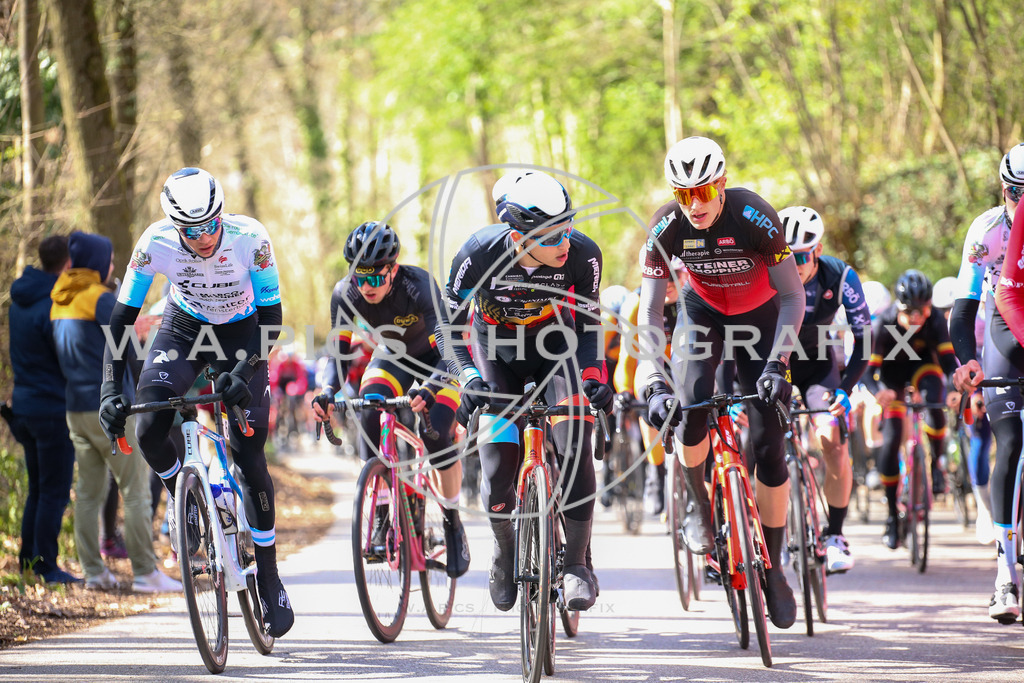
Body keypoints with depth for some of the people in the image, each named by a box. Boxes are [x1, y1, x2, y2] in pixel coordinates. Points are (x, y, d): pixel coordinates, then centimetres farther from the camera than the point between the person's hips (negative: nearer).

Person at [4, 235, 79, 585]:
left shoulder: (21, 302, 9)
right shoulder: (54, 308, -19)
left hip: (24, 407, 9)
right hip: (53, 408, -9)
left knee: (38, 490, 17)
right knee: (54, 493, -2)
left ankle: (29, 559, 19)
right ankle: (45, 566, 0)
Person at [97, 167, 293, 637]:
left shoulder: (250, 239, -30)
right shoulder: (157, 243, -27)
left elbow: (271, 316, -23)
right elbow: (122, 318, -21)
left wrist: (243, 372, -37)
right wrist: (110, 391, -30)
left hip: (242, 333, -1)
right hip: (183, 328, 1)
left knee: (248, 457, -7)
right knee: (149, 430, -24)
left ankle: (269, 579, 5)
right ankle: (181, 495, 9)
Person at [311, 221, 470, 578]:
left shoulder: (419, 286, -36)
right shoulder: (346, 294, -25)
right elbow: (340, 352, -19)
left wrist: (427, 390, -60)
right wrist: (327, 393, -39)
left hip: (435, 357, -3)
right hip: (392, 357, 3)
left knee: (435, 433, -24)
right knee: (368, 414, -25)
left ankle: (453, 521, -2)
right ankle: (382, 515, -11)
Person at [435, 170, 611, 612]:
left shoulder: (582, 255, -30)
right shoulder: (480, 254, -32)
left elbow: (587, 325, -15)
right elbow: (450, 326, -20)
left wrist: (593, 376, -31)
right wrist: (468, 378, -35)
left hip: (555, 345, 0)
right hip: (497, 351, 0)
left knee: (574, 447, -20)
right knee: (499, 464, -11)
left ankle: (577, 564, -8)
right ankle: (504, 549, 20)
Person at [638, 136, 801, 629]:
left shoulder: (755, 218, -31)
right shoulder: (666, 228, -25)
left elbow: (793, 296, -24)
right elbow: (649, 312, -21)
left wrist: (776, 364, -35)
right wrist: (656, 383, -33)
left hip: (759, 316, -1)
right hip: (703, 313, 1)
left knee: (769, 448, -8)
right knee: (689, 407, -28)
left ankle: (772, 567, 4)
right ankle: (697, 505, -1)